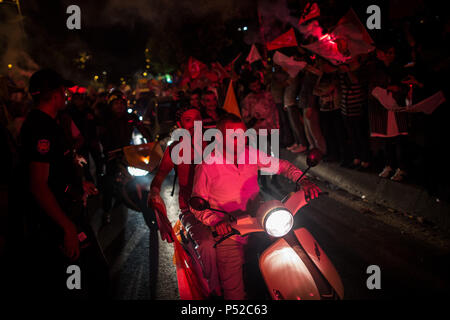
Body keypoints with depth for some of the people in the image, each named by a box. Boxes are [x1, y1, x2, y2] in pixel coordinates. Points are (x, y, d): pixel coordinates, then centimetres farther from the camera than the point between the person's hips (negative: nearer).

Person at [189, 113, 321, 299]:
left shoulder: (251, 154, 1)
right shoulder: (207, 166, -9)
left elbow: (280, 166, 9)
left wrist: (303, 181, -8)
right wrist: (216, 222, -24)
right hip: (227, 231, -4)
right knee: (234, 291, -9)